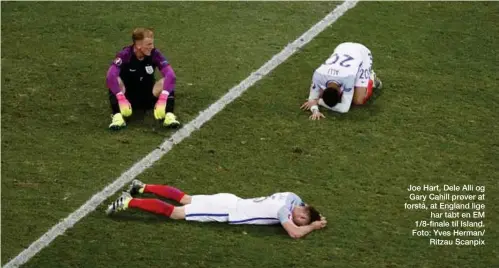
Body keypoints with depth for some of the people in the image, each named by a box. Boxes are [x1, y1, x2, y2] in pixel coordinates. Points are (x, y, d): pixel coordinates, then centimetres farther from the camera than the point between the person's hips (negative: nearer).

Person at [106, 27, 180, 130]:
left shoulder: (155, 54, -15)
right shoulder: (125, 55, -20)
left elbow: (171, 75, -27)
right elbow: (110, 77, -34)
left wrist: (162, 99, -41)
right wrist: (121, 99, -45)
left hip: (148, 99, 1)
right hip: (128, 98, -1)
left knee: (165, 82, -24)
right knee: (116, 81, -30)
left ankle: (169, 115, -36)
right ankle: (117, 116, -40)